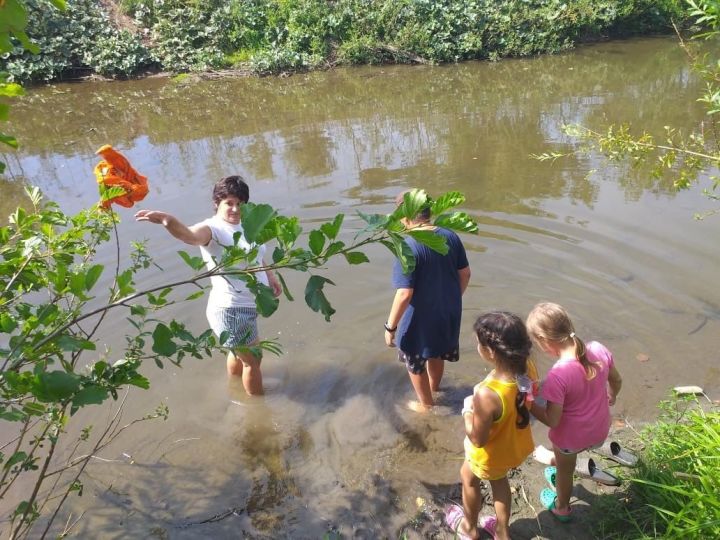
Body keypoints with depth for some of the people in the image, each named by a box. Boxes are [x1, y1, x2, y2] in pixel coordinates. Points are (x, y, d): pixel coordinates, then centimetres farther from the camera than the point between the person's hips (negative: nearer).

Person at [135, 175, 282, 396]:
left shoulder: (246, 225, 6)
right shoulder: (212, 228, -20)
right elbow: (190, 235, -43)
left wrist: (269, 274, 19)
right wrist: (168, 221, -62)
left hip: (247, 307, 9)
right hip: (232, 311, -8)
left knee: (240, 353, 28)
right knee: (253, 360, 7)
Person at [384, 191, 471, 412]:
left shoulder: (407, 247, -27)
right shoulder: (451, 236, -8)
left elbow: (404, 294, -28)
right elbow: (465, 274, 3)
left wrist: (390, 326, -16)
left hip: (420, 319, -6)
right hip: (448, 313, 6)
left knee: (415, 363, 19)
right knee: (437, 352, 31)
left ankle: (426, 405, 39)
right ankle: (434, 388, 55)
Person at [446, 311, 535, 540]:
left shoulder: (487, 395, -44)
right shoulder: (527, 367, -24)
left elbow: (478, 439, -28)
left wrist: (467, 411, -13)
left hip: (493, 455, -5)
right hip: (517, 445, 5)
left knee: (468, 477, 29)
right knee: (499, 479, 35)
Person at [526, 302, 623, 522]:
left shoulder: (557, 375, -36)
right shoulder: (599, 350, -19)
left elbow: (552, 420, -26)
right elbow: (616, 381, 1)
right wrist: (611, 396, 22)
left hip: (571, 437, -4)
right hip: (600, 430, 5)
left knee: (565, 470, 26)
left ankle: (561, 508, 52)